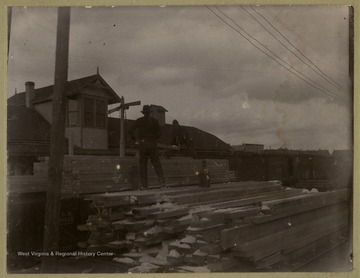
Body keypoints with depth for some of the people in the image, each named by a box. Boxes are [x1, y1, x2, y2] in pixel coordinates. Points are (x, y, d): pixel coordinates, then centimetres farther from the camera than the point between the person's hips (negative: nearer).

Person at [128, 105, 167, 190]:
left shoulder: (139, 121, 2)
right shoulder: (154, 121, 5)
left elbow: (130, 131, -3)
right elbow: (159, 133, 6)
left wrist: (133, 138, 16)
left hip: (143, 144, 0)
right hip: (152, 144, 1)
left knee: (143, 165, 8)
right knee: (156, 164, 3)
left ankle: (144, 185, 6)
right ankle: (162, 182, -9)